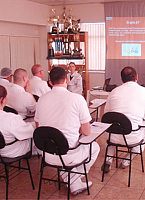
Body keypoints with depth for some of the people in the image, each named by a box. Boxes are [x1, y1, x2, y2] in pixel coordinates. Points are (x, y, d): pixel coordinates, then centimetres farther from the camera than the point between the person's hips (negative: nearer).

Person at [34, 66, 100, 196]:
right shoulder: (77, 99, -13)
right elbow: (86, 132, -7)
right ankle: (77, 179, 33)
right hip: (68, 156, -3)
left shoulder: (42, 99, -1)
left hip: (47, 155, 4)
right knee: (95, 147, 26)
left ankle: (74, 184, 24)